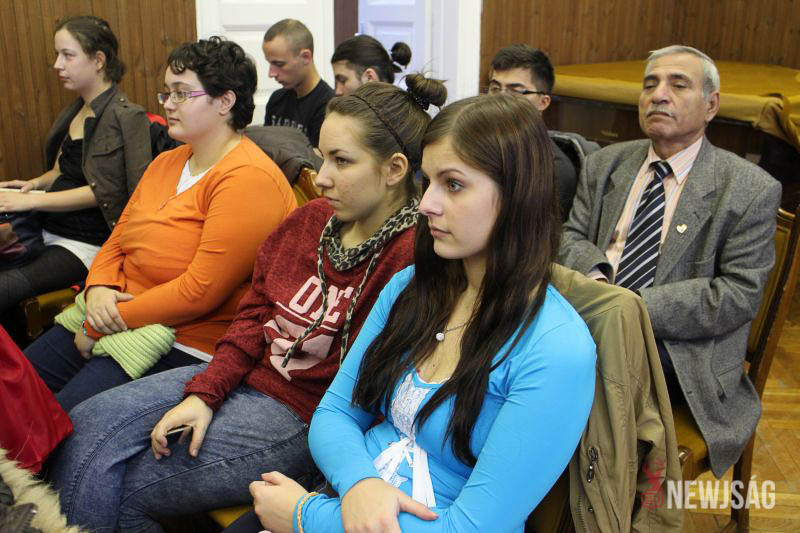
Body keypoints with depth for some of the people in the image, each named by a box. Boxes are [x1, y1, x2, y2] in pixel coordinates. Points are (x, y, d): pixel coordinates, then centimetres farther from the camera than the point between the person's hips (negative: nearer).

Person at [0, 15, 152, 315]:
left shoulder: (126, 116, -10)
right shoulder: (75, 112, 15)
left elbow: (102, 190, -13)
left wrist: (31, 201, -13)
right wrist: (36, 183, 5)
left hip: (88, 242, -8)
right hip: (48, 229, 8)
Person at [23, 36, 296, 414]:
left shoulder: (249, 180, -17)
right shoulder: (166, 163, 14)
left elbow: (201, 290, -22)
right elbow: (118, 238, 16)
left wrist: (101, 327, -15)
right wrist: (99, 289, -7)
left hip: (185, 345, -9)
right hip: (118, 318, 9)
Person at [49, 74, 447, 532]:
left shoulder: (413, 255, -22)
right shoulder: (314, 217, 4)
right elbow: (256, 311, 8)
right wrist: (205, 394, -1)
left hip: (302, 413, -7)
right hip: (244, 374, 8)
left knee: (125, 490, -6)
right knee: (89, 424, 0)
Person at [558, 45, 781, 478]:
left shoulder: (751, 190, -2)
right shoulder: (604, 165, 13)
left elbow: (739, 294, -9)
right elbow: (571, 237, 10)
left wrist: (638, 308, -19)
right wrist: (596, 279, -14)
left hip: (679, 352, -4)